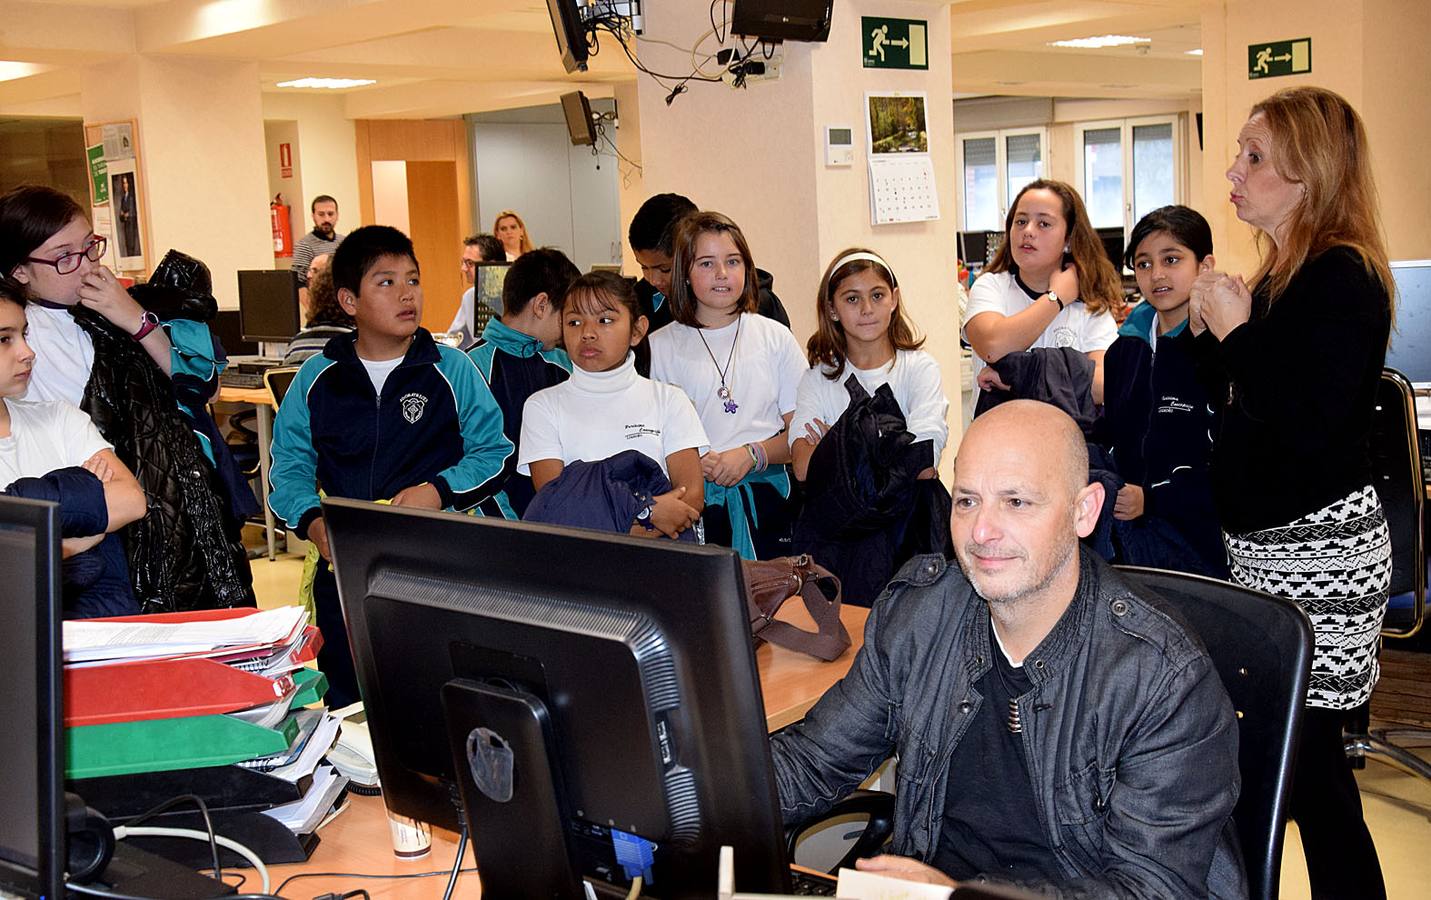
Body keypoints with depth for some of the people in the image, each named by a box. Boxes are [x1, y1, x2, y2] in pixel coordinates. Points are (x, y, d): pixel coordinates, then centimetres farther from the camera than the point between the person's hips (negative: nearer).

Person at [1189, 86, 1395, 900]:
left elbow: (1305, 426, -25)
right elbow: (1240, 404, 17)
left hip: (1320, 551, -9)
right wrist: (1212, 329, 3)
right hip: (1268, 544, 9)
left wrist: (1236, 330, -18)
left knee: (1307, 756, -4)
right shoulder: (1282, 274, 13)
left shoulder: (1342, 280, -15)